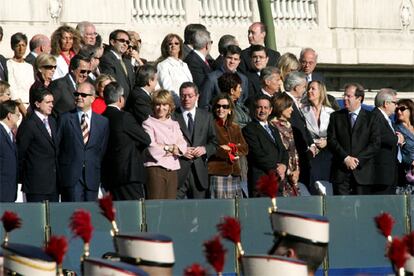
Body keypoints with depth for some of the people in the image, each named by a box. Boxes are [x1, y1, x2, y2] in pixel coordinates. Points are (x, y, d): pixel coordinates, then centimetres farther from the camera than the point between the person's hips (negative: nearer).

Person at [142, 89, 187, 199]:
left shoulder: (174, 124, 17)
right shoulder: (148, 123, 0)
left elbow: (183, 146, 6)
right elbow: (151, 148, -11)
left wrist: (163, 147, -11)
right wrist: (170, 148, -1)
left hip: (172, 170, 5)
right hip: (156, 168, -5)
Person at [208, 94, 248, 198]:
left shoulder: (235, 128, 20)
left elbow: (244, 149, 11)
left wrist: (230, 148, -5)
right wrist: (229, 155, -4)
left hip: (234, 173, 5)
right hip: (217, 172, -5)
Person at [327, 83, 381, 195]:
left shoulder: (371, 118, 6)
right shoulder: (336, 117, 11)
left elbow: (375, 143, -1)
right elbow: (331, 140, 3)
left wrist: (358, 159, -11)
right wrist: (346, 158, -11)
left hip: (362, 171, -1)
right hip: (341, 172, 1)